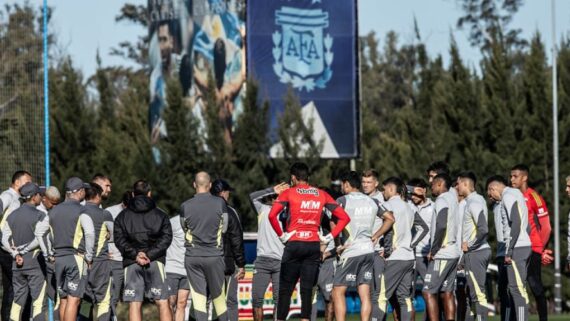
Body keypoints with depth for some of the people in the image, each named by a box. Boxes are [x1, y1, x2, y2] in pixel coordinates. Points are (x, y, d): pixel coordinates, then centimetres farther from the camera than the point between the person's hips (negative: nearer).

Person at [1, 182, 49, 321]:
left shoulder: (11, 216, 10)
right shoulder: (40, 216, -8)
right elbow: (39, 239, -16)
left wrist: (16, 254, -4)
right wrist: (23, 250, -6)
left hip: (17, 262, 5)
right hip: (35, 261, -5)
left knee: (18, 300, 10)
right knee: (38, 299, -3)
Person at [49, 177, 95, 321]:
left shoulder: (54, 211, 11)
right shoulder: (80, 211, -7)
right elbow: (90, 233, -19)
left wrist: (51, 254, 15)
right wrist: (89, 256, -10)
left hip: (58, 258, 6)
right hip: (76, 257, -6)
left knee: (63, 300, 12)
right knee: (73, 300, -7)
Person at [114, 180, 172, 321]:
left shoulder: (122, 216, 11)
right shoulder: (160, 215, 9)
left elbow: (119, 239, -1)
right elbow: (166, 238, -2)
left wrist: (135, 254, -9)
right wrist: (150, 254, -9)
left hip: (131, 263, 1)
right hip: (155, 262, -1)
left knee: (134, 304, -1)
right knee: (162, 303, 2)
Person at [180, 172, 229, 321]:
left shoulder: (185, 206, -3)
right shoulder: (220, 203, -5)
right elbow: (224, 228, 4)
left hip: (192, 257, 1)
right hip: (214, 256, -1)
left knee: (198, 297, 0)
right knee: (218, 297, 9)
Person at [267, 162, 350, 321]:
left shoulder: (289, 193, 0)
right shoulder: (322, 195, 10)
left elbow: (272, 215, -15)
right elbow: (344, 217, 8)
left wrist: (281, 235, -5)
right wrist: (330, 237, 6)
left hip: (293, 244, -3)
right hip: (314, 245, 3)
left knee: (285, 289, 3)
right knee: (307, 290, 4)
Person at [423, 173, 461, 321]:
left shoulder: (442, 201, -14)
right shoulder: (452, 197, 10)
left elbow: (441, 226, -23)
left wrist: (433, 250, -16)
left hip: (442, 254, -9)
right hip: (453, 253, 9)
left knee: (429, 292, -7)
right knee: (447, 292, 10)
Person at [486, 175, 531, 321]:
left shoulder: (508, 196, -9)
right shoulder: (515, 194, 20)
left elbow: (516, 223, -19)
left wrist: (509, 251, -19)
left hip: (516, 248, -10)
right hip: (523, 246, 10)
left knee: (517, 288, -11)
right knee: (514, 288, 11)